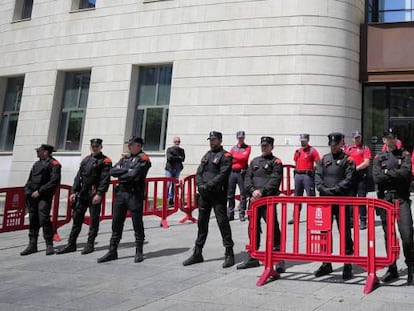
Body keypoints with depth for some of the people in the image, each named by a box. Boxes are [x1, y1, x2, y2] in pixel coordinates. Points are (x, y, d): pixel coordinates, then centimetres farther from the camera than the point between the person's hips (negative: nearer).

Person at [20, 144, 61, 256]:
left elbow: (54, 182, -14)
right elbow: (30, 180, 21)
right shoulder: (36, 164, 20)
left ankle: (49, 245, -4)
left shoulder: (53, 164, -4)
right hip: (32, 196, 7)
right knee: (33, 220, 8)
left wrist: (39, 191, -15)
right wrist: (28, 191, 4)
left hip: (44, 196, -7)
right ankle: (32, 245, 16)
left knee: (44, 219, -13)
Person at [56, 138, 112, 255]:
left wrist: (99, 194, -20)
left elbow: (105, 179, -12)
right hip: (82, 193, 6)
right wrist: (74, 192, 7)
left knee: (94, 219, 1)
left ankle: (90, 244, 10)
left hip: (94, 193, -6)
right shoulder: (85, 160, 16)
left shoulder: (105, 161, -4)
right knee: (77, 218, 7)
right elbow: (78, 177, 15)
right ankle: (71, 244, 13)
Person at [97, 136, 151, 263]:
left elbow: (134, 175, -19)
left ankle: (139, 252, 13)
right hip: (121, 193, 7)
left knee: (137, 224, 2)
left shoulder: (143, 159, -5)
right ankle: (112, 252, 15)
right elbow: (112, 171, 3)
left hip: (135, 194, -6)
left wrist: (120, 175, -4)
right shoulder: (125, 158, 16)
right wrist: (127, 170, -10)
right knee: (116, 223, 7)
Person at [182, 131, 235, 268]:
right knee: (202, 223, 11)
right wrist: (200, 185, -6)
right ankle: (197, 254, 20)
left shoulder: (225, 156, -2)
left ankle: (229, 254, 3)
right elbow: (199, 173, 11)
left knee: (222, 222, -6)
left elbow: (223, 175, -14)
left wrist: (209, 185, -19)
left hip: (218, 194, -7)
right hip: (204, 194, 7)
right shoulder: (206, 155, 19)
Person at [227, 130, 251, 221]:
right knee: (230, 194, 5)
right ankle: (230, 214, 12)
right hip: (232, 172, 4)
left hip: (241, 172, -3)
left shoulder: (247, 147, 4)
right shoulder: (233, 148, 15)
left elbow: (244, 157, -11)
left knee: (243, 194, -2)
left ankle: (242, 214, 3)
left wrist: (234, 156, -2)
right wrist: (239, 158, -6)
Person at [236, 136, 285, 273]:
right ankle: (253, 257, 23)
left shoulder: (276, 162, 2)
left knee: (273, 227, -10)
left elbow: (274, 180, -11)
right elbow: (248, 178, 9)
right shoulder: (254, 161, 18)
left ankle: (279, 259, -3)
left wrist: (262, 191, -20)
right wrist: (253, 191, -8)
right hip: (254, 199, 6)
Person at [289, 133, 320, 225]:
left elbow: (318, 163, -8)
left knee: (311, 196, -6)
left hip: (308, 175, -6)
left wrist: (311, 170, -8)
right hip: (298, 175, 6)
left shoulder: (312, 151, -4)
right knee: (297, 196, 11)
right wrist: (297, 170, 12)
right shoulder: (297, 151, 13)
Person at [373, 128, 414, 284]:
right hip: (385, 198, 2)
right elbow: (376, 178, -4)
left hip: (401, 198, -2)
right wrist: (395, 175, -7)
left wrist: (387, 172, -6)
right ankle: (392, 269, 16)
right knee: (389, 235, 7)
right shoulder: (379, 157, 11)